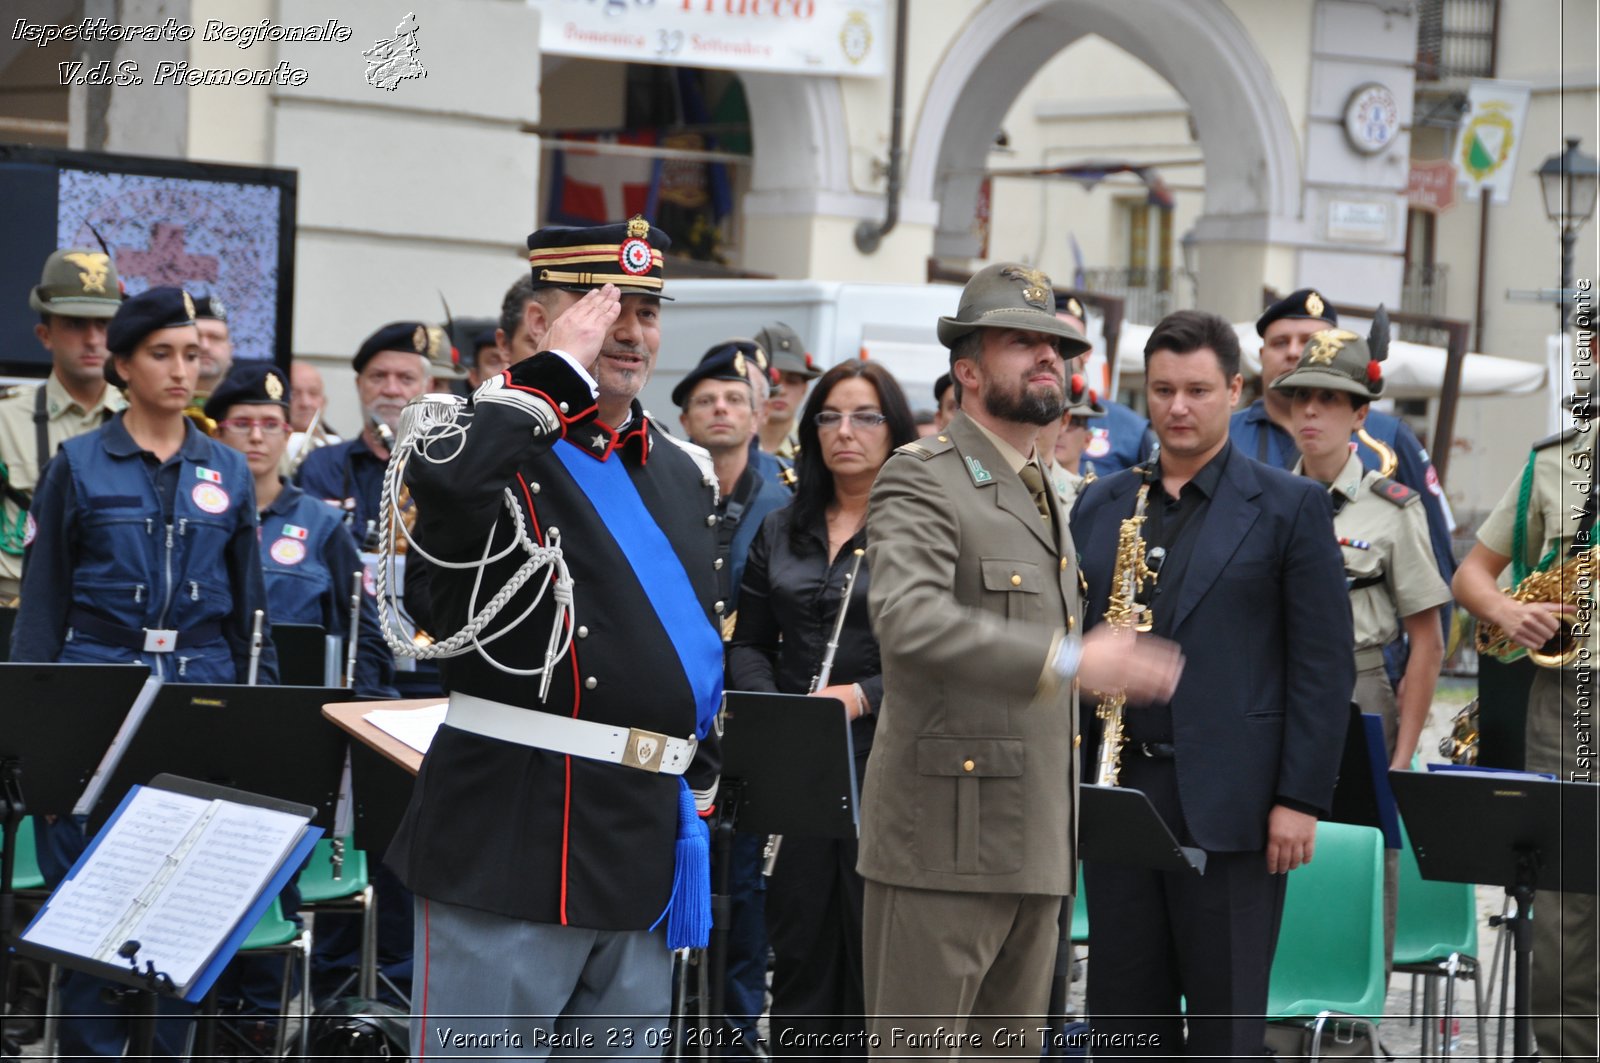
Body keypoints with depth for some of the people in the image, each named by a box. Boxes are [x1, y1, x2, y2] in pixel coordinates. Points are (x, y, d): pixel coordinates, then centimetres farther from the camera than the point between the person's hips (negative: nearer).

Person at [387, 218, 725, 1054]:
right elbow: (447, 489, -32)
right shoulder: (494, 445, -6)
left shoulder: (683, 474, 16)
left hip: (648, 845, 7)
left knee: (628, 1044, 13)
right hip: (512, 836, -7)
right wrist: (560, 367, -20)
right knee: (479, 1045, -3)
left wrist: (700, 778, 19)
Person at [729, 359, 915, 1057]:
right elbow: (748, 643, 14)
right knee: (799, 945, 6)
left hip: (885, 768, -4)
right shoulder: (781, 533, 15)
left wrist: (860, 697, -19)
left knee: (872, 949, -2)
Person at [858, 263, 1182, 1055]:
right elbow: (907, 618, -27)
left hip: (1033, 842, 9)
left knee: (1012, 1047, 10)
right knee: (916, 1045, -6)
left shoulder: (1045, 499, 21)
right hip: (943, 840, -9)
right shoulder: (920, 478, -8)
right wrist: (1068, 661, -33)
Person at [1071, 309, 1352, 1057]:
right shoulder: (1099, 506, 13)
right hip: (1115, 790, 4)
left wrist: (1301, 800, -10)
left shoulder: (1291, 508, 0)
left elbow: (1325, 665, -4)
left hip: (1229, 801, -4)